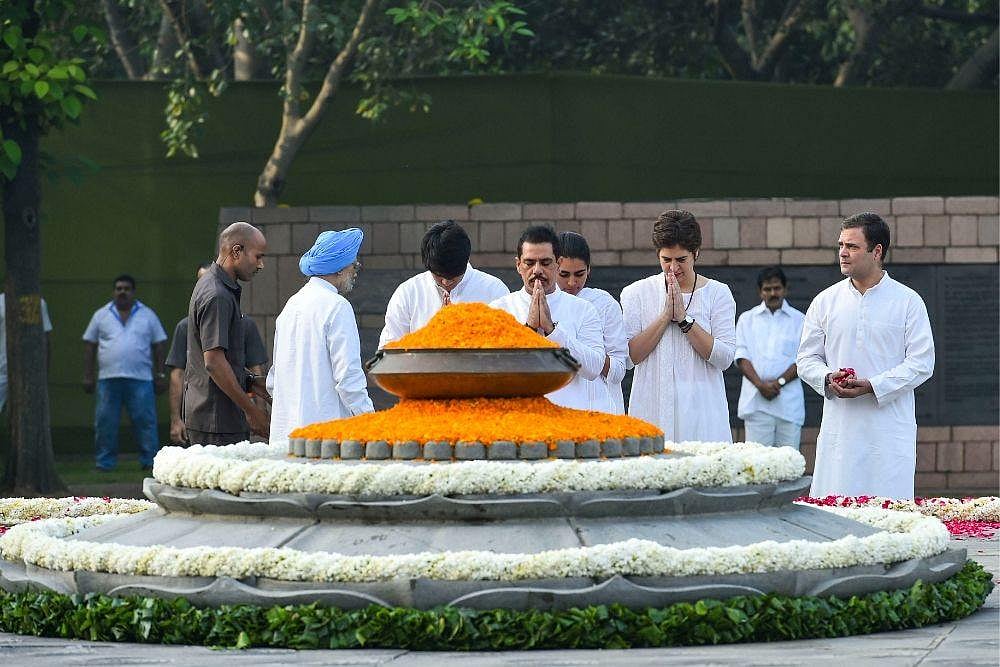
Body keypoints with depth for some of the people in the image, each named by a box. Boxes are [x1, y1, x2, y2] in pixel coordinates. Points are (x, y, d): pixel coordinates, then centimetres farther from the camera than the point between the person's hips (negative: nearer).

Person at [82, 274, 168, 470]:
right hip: (108, 379, 1)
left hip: (140, 379, -1)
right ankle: (105, 462, 8)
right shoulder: (101, 315, 12)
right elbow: (89, 346, 12)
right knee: (105, 423, 1)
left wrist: (160, 375, 5)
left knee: (145, 421, -4)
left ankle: (150, 460, 1)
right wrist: (87, 376, 6)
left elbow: (158, 346, 11)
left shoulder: (147, 315, 11)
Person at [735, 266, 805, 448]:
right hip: (756, 402, 0)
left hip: (789, 402, 0)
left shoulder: (798, 320, 11)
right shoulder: (747, 319, 14)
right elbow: (742, 356, 5)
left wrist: (779, 382, -9)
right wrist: (760, 384, -10)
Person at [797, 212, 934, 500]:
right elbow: (807, 359, 14)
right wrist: (827, 378, -9)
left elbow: (921, 363, -2)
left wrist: (872, 386, -14)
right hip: (839, 429, 2)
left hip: (890, 431, -2)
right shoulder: (825, 301, 11)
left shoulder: (908, 301, 2)